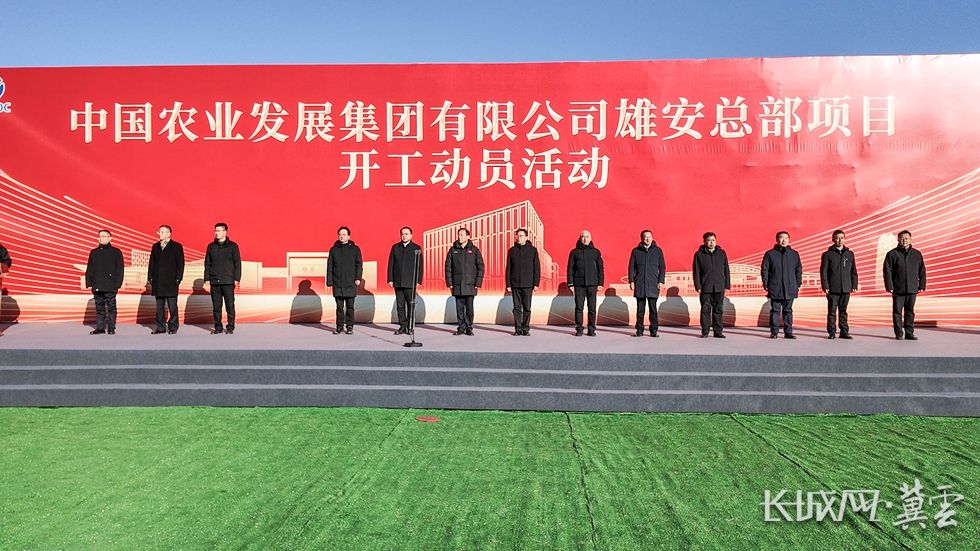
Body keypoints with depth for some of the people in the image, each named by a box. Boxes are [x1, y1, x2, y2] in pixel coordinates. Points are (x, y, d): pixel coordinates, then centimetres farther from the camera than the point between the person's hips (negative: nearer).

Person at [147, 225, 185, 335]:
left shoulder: (177, 246, 1)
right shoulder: (155, 246, 15)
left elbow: (180, 264, -2)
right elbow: (151, 263, 15)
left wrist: (178, 279, -9)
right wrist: (150, 278, 7)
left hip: (171, 281, -4)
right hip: (158, 282, 5)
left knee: (172, 306, 0)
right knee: (159, 306, 8)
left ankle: (173, 327, 7)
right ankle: (161, 327, 14)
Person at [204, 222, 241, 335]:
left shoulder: (233, 246, 2)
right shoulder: (211, 246, 11)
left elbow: (237, 263, 2)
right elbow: (207, 263, 13)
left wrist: (237, 278, -4)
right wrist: (207, 278, 6)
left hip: (228, 281, -3)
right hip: (214, 281, 3)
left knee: (230, 305, -2)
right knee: (216, 306, 5)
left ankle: (230, 327, 6)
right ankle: (218, 328, 12)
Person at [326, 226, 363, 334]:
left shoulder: (355, 249, 5)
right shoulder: (333, 249, 9)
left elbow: (359, 265, 3)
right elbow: (330, 267, 9)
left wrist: (358, 278, -9)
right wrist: (329, 281, 2)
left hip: (350, 284, -1)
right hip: (337, 284, 1)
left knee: (350, 307, 2)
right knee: (339, 307, 5)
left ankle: (349, 326, 9)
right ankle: (339, 326, 11)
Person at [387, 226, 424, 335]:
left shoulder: (416, 248, 3)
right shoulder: (395, 247, 11)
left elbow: (420, 266, 1)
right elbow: (391, 264, 10)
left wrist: (418, 280, -6)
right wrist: (390, 279, 3)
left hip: (410, 282, -2)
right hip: (398, 282, 3)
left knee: (411, 305, 0)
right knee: (400, 305, 4)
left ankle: (410, 327, 7)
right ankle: (402, 326, 9)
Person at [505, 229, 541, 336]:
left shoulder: (532, 250, 3)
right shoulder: (512, 250, 7)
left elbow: (536, 268, 3)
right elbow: (508, 268, 8)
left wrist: (536, 283, -3)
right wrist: (508, 284, 2)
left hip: (528, 284, -1)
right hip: (515, 284, 1)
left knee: (527, 308, 2)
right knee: (517, 308, 4)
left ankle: (526, 329, 9)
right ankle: (518, 329, 9)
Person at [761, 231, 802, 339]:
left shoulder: (794, 254, 9)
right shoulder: (770, 254, 2)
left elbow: (799, 270, 12)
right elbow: (765, 270, 3)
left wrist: (798, 285, 6)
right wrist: (765, 284, -3)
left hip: (790, 288, 2)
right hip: (775, 289, -2)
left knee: (788, 311, 7)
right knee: (775, 310, 2)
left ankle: (788, 332, 11)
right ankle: (774, 332, 8)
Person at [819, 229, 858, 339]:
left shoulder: (850, 254, 12)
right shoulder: (828, 254, 2)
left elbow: (853, 271, 13)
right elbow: (823, 271, -2)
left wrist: (854, 285, 6)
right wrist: (825, 286, -10)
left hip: (846, 289, 3)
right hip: (833, 289, -3)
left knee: (843, 311, 8)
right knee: (832, 312, 0)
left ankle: (844, 331, 13)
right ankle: (831, 332, 4)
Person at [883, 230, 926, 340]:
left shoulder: (917, 254, 9)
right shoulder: (892, 254, 0)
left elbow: (922, 271, 12)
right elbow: (887, 271, -3)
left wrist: (922, 286, 6)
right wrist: (889, 286, -9)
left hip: (912, 289, 2)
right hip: (898, 289, -2)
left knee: (910, 312, 8)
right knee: (897, 312, 2)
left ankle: (909, 333, 14)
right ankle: (899, 334, 9)